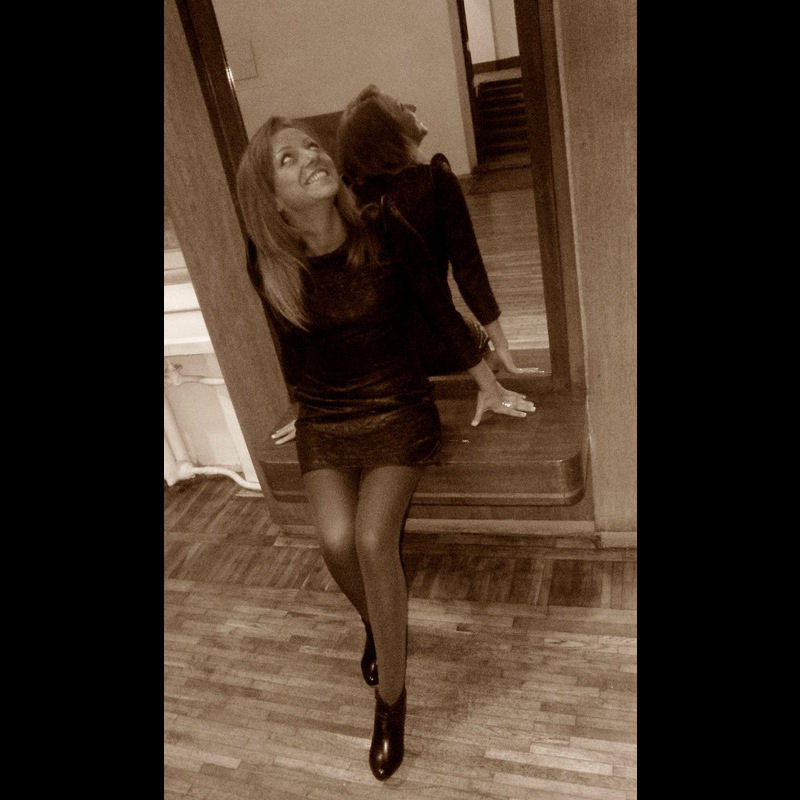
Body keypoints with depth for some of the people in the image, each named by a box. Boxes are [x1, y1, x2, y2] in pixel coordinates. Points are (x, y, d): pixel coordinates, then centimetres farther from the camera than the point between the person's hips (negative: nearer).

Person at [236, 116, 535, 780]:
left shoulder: (384, 233, -15)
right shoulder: (268, 269, -9)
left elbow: (442, 312, -3)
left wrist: (490, 388, 7)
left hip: (398, 411, -2)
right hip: (323, 422, 2)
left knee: (373, 539, -18)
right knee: (336, 542, -15)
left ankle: (391, 696, 5)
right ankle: (381, 629, 23)